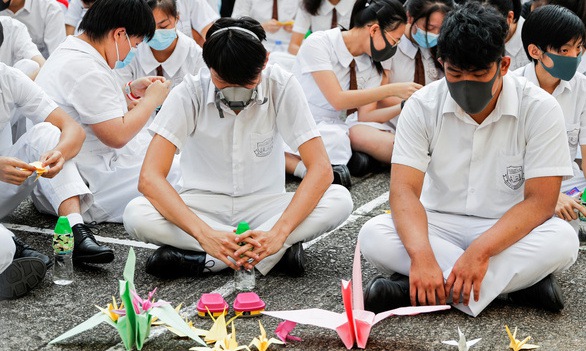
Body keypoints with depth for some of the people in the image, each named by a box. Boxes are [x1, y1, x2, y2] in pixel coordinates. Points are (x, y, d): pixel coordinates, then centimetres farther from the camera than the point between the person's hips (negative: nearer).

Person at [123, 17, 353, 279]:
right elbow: (149, 177, -24)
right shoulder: (189, 93, -17)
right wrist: (205, 234, -38)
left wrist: (278, 233, -35)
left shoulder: (281, 87, -16)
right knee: (136, 215, -30)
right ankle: (281, 250, -25)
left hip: (263, 205, 0)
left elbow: (320, 168, -20)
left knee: (340, 200, -26)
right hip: (204, 206, 0)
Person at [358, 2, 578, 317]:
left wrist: (480, 250, -32)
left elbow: (540, 202, -17)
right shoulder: (422, 105, -9)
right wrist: (422, 255, -36)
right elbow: (405, 190, -17)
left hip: (509, 232, -1)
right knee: (373, 235, -28)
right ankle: (521, 282, -26)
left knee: (562, 240, -33)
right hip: (440, 226, 1)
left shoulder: (540, 109, -13)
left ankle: (414, 289, -30)